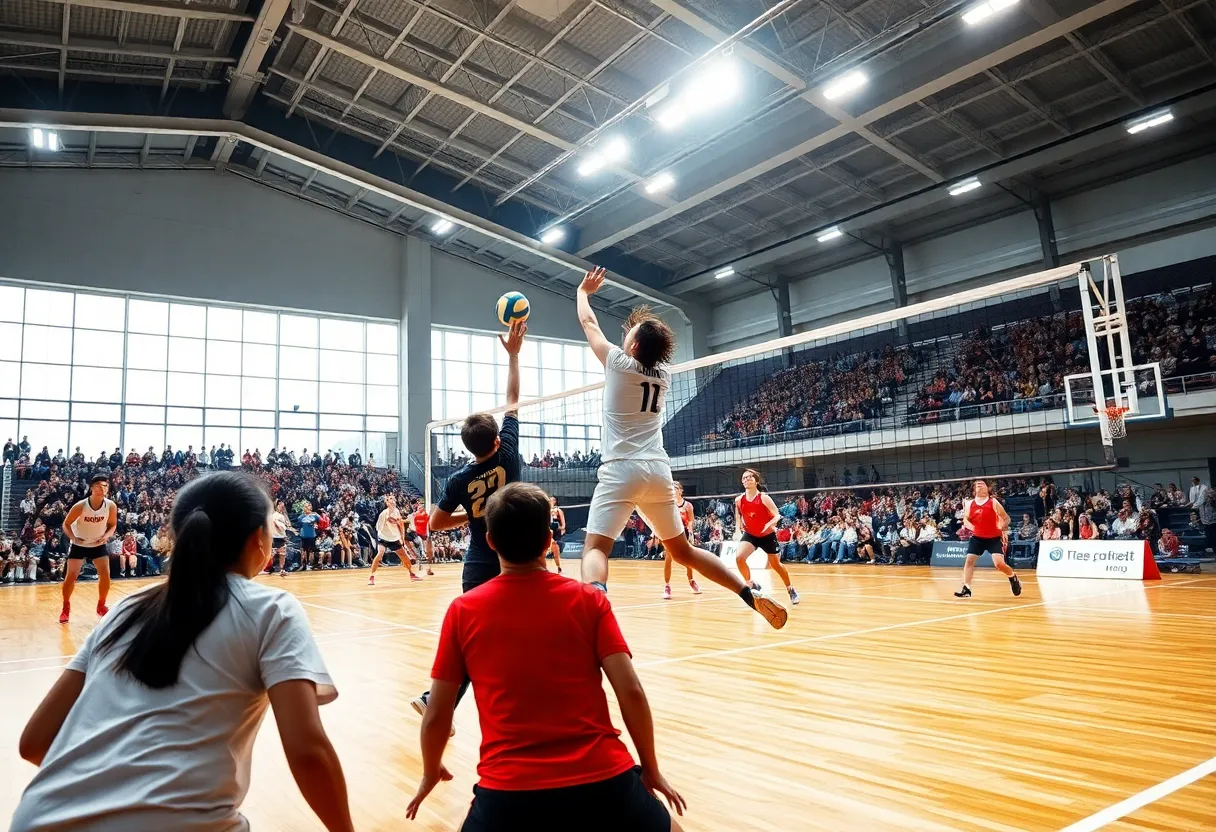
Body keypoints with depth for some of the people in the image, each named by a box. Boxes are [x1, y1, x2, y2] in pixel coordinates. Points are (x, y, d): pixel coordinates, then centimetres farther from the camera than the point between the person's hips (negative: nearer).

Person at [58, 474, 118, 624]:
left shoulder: (111, 506, -18)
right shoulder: (80, 506, -24)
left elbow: (113, 524, -1)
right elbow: (66, 524, -11)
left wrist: (106, 536, -21)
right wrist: (73, 538, -28)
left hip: (99, 545, 2)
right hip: (79, 545, -2)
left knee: (105, 574, -8)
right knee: (71, 576, -4)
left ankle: (101, 606, 11)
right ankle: (66, 608, 16)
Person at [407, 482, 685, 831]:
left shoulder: (463, 611, 0)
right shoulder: (588, 600, -2)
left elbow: (436, 715, 5)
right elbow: (631, 692, -5)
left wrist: (430, 773, 24)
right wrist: (651, 769, 10)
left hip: (509, 790, 0)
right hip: (603, 780, 1)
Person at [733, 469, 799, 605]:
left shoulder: (764, 498, -18)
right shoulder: (739, 500, -7)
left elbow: (777, 515, -19)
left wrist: (770, 524, -38)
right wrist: (739, 525, -5)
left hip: (767, 535, -2)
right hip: (750, 534, 2)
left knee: (776, 565, 10)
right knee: (739, 557, -23)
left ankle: (791, 590, 36)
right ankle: (752, 585, -1)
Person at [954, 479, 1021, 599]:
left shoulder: (993, 502, -9)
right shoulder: (969, 504, 0)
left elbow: (1006, 518, -3)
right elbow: (965, 519, 10)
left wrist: (1003, 529, -18)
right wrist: (969, 526, -10)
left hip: (994, 538, -4)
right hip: (977, 538, 4)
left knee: (999, 563, -13)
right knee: (969, 560, -6)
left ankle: (1013, 577, 20)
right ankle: (966, 589, -2)